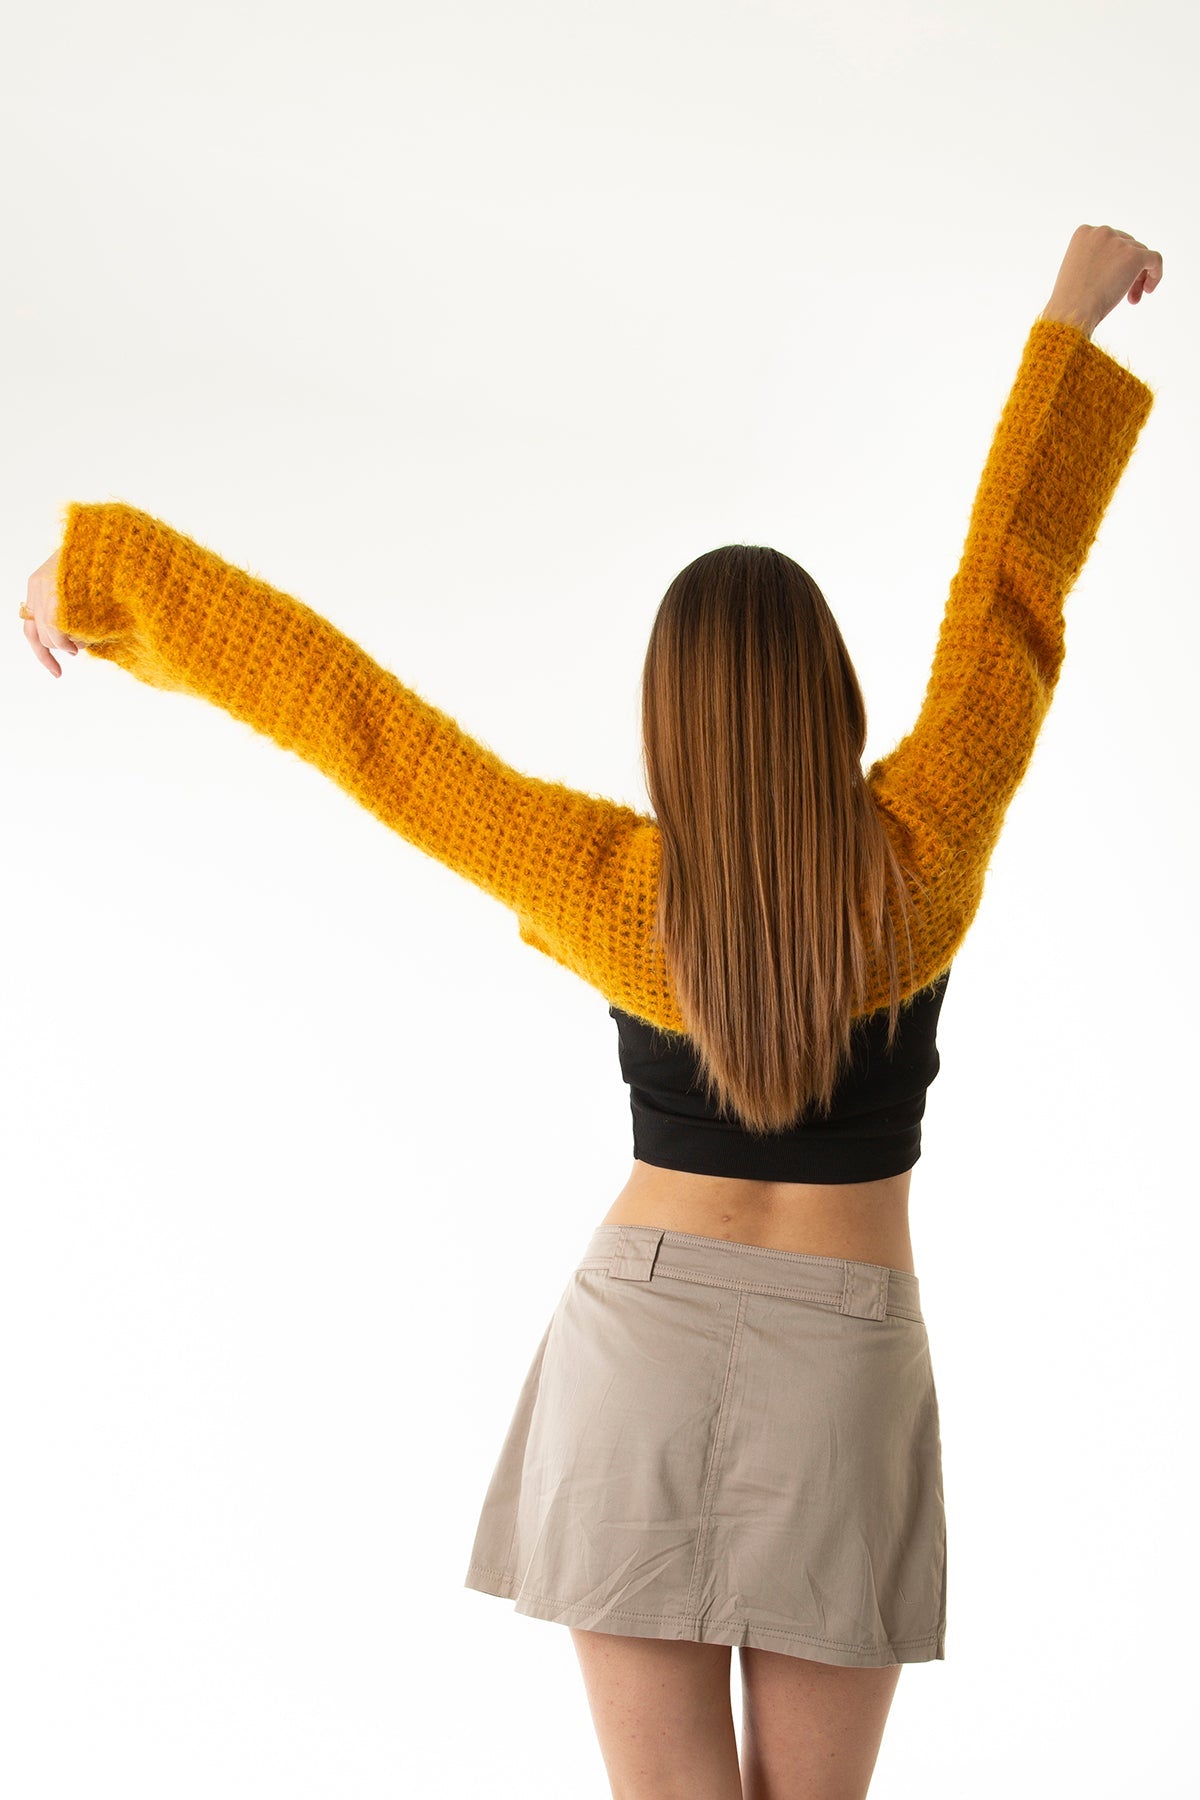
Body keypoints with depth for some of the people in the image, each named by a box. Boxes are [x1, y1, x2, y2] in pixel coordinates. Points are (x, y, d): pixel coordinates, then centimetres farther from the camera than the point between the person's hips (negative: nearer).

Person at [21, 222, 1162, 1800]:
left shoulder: (615, 891, -11)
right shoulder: (917, 865, -11)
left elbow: (339, 703, -8)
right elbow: (1009, 594, -2)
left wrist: (99, 576, 1)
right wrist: (1069, 322, 9)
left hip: (641, 1336, 0)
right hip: (845, 1362, 0)